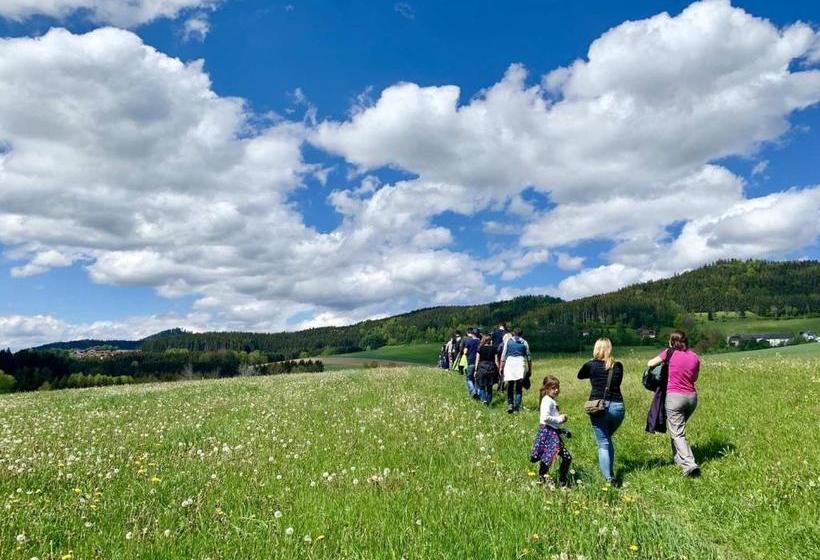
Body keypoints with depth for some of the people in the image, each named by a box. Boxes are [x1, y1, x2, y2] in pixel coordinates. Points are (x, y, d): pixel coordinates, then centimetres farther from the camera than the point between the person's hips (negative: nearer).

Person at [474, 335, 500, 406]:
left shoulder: (480, 348, 1)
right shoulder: (493, 348, 1)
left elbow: (477, 360, 0)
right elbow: (496, 361, 1)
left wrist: (476, 370, 4)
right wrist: (498, 370, 7)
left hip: (482, 367, -1)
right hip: (491, 368, 1)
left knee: (481, 386, 7)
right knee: (490, 387, 12)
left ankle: (483, 399, -13)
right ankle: (489, 401, 14)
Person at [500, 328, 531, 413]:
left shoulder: (508, 341, 10)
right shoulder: (524, 342, 12)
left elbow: (503, 355, 5)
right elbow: (529, 357, 10)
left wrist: (501, 367, 8)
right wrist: (529, 369, 16)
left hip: (510, 363, -1)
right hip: (521, 364, 1)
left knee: (510, 387, 6)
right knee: (519, 388, 4)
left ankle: (510, 405, -6)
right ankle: (517, 407, -4)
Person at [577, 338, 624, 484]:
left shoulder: (591, 365, -3)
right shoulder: (618, 366, 3)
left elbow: (580, 375, 16)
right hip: (617, 407, 3)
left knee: (603, 444, 2)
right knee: (608, 439, 24)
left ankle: (608, 477, -7)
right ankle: (610, 472, 25)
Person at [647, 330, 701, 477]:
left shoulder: (669, 353, -5)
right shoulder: (695, 357, 6)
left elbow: (650, 364, 4)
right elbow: (695, 378, 17)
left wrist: (664, 362, 20)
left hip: (674, 396, -5)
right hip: (692, 397, 5)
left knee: (677, 433, -4)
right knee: (679, 428, 23)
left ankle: (689, 464, -17)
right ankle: (678, 458, 30)